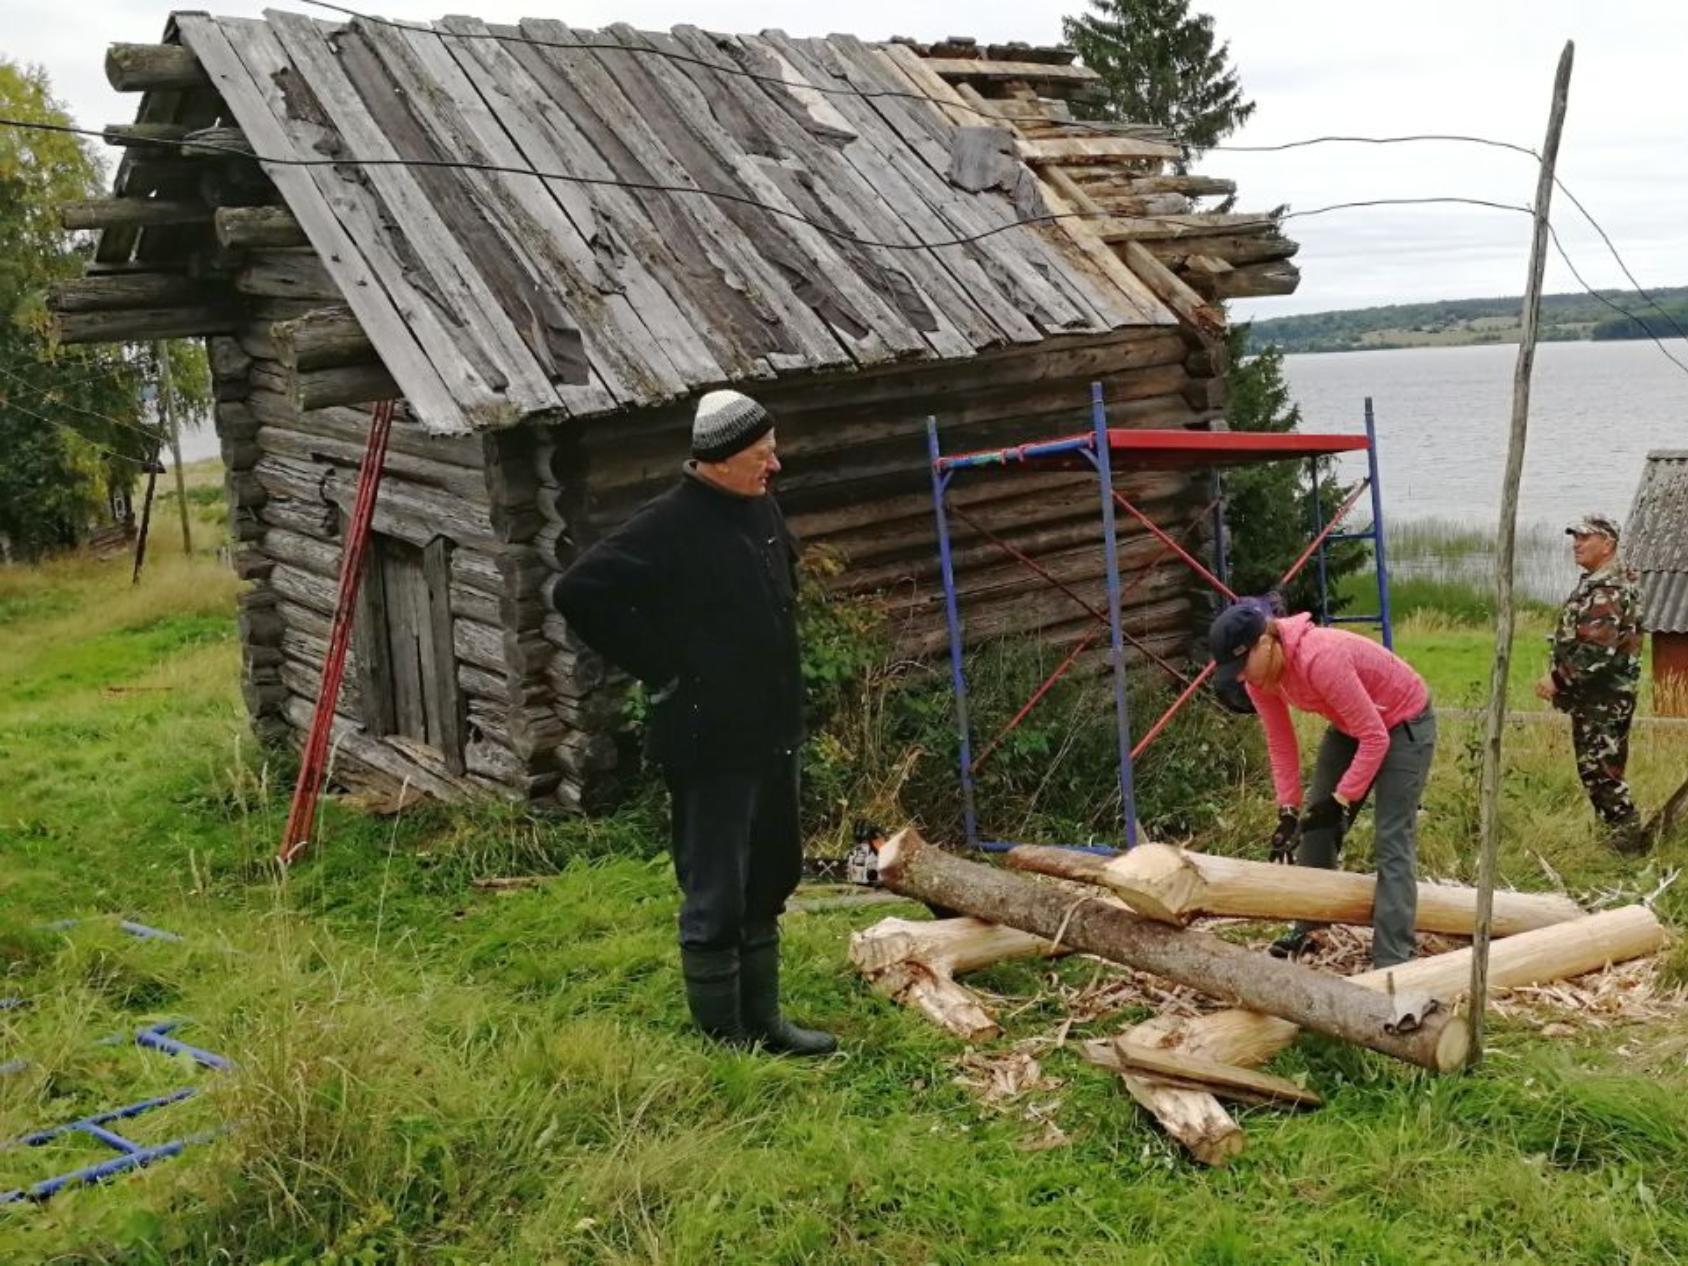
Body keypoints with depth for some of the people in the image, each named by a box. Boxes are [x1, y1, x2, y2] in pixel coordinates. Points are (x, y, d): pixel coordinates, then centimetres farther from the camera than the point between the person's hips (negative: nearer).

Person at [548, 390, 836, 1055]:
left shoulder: (760, 509, 7)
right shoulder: (667, 527, -18)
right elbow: (578, 593, -23)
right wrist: (662, 668, -17)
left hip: (772, 733, 9)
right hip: (711, 744, -9)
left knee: (769, 882, 18)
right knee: (715, 898, 1)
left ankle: (763, 1022, 32)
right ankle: (723, 1041, 14)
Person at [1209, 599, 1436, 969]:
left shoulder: (1320, 659, -38)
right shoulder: (1259, 676, -15)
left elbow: (1375, 738, -31)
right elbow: (1280, 743, -4)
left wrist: (1340, 801, -26)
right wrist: (1288, 810, -8)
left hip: (1403, 723, -8)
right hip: (1351, 724, 8)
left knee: (1393, 842, -12)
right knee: (1315, 823, 10)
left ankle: (1392, 961, -10)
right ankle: (1306, 927, 27)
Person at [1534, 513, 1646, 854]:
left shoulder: (1609, 590, -20)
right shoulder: (1596, 583, 14)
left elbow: (1596, 650, -27)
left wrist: (1557, 679, -20)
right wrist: (1562, 680, 13)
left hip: (1603, 700, -10)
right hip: (1595, 697, 10)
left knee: (1601, 773, -5)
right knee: (1597, 772, 15)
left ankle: (1629, 847, 1)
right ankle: (1624, 839, 24)